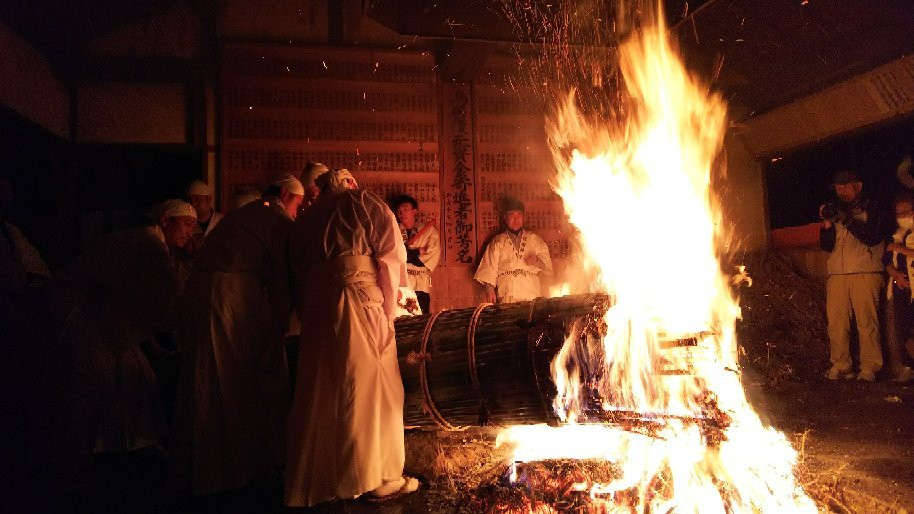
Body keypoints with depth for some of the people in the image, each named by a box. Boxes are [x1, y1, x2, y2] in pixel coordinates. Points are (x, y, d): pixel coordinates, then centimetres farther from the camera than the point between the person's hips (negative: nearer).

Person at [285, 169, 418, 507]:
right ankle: (375, 478, 3)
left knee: (320, 391, 9)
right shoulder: (363, 201, 11)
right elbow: (391, 247, -1)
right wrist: (391, 301, 1)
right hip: (360, 292, -5)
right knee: (371, 383, -1)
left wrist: (308, 312, 20)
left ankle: (314, 481, 15)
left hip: (315, 301, 6)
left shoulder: (305, 220, 26)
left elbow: (297, 272, 20)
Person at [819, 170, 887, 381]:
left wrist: (847, 220, -13)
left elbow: (872, 238, -6)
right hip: (836, 274, 4)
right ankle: (840, 366, 2)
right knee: (836, 322, -3)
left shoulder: (871, 209, 11)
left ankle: (869, 368, -3)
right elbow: (827, 246, 13)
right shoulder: (836, 211, 22)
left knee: (867, 322, -8)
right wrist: (827, 223, -3)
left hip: (865, 273, -3)